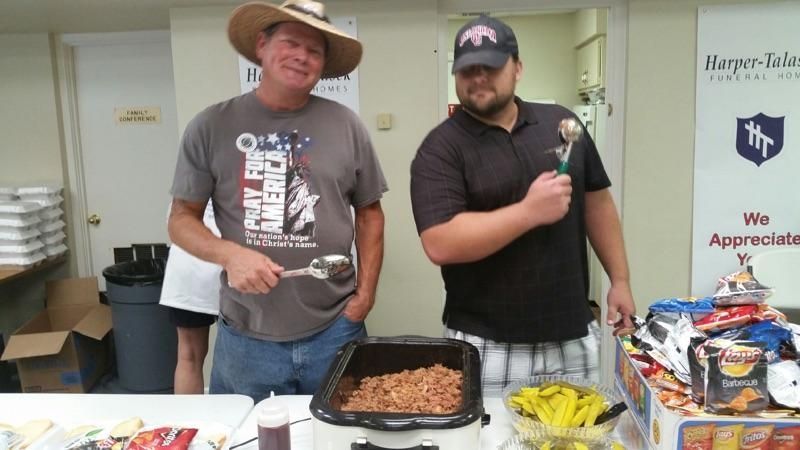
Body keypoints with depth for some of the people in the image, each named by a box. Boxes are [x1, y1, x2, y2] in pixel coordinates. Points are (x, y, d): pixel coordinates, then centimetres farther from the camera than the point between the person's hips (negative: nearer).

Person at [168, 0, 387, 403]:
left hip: (334, 332, 1)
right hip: (244, 337, 0)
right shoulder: (212, 126, -2)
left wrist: (365, 293, 0)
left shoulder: (345, 126, -1)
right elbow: (181, 220, 1)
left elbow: (369, 213, 7)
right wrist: (229, 254, -18)